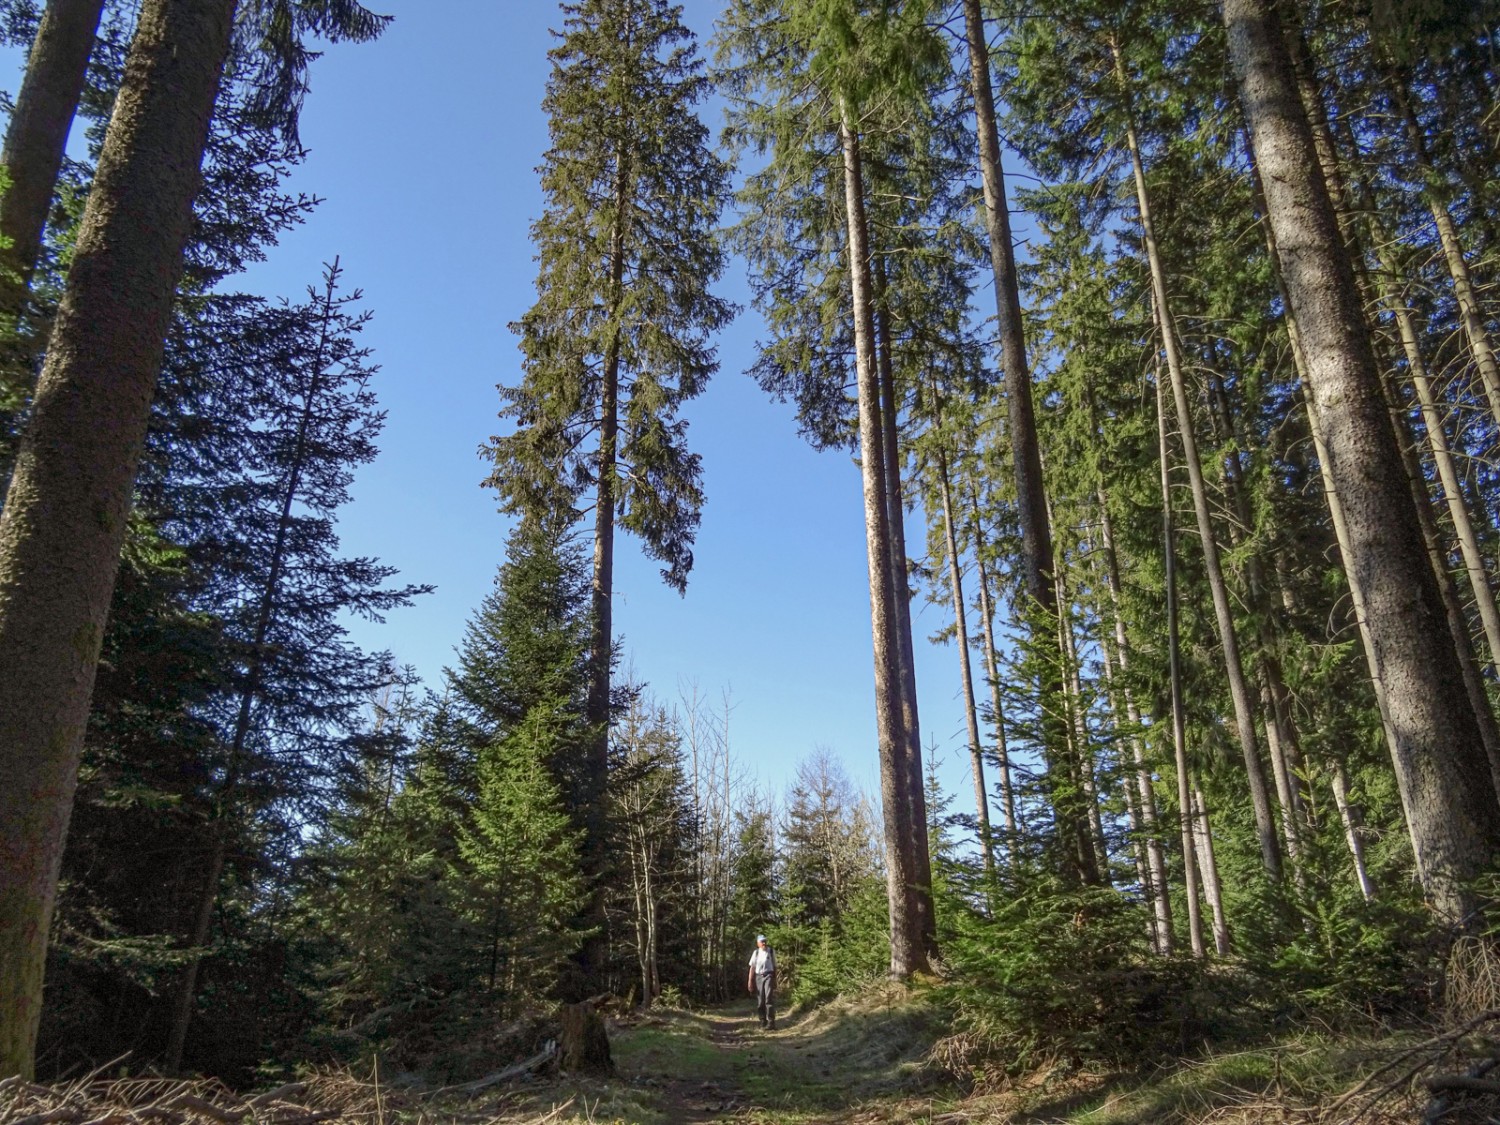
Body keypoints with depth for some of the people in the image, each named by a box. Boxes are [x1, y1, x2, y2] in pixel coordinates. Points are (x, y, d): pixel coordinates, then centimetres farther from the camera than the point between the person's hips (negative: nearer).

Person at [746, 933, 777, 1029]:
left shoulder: (771, 952, 4)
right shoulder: (756, 953, 5)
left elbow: (774, 966, 9)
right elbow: (752, 967, 4)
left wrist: (775, 981, 9)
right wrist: (750, 981, -2)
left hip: (768, 976, -2)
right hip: (758, 977, 2)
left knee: (769, 999, -14)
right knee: (760, 1001, 6)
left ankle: (771, 1022, -14)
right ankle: (763, 1021, 19)